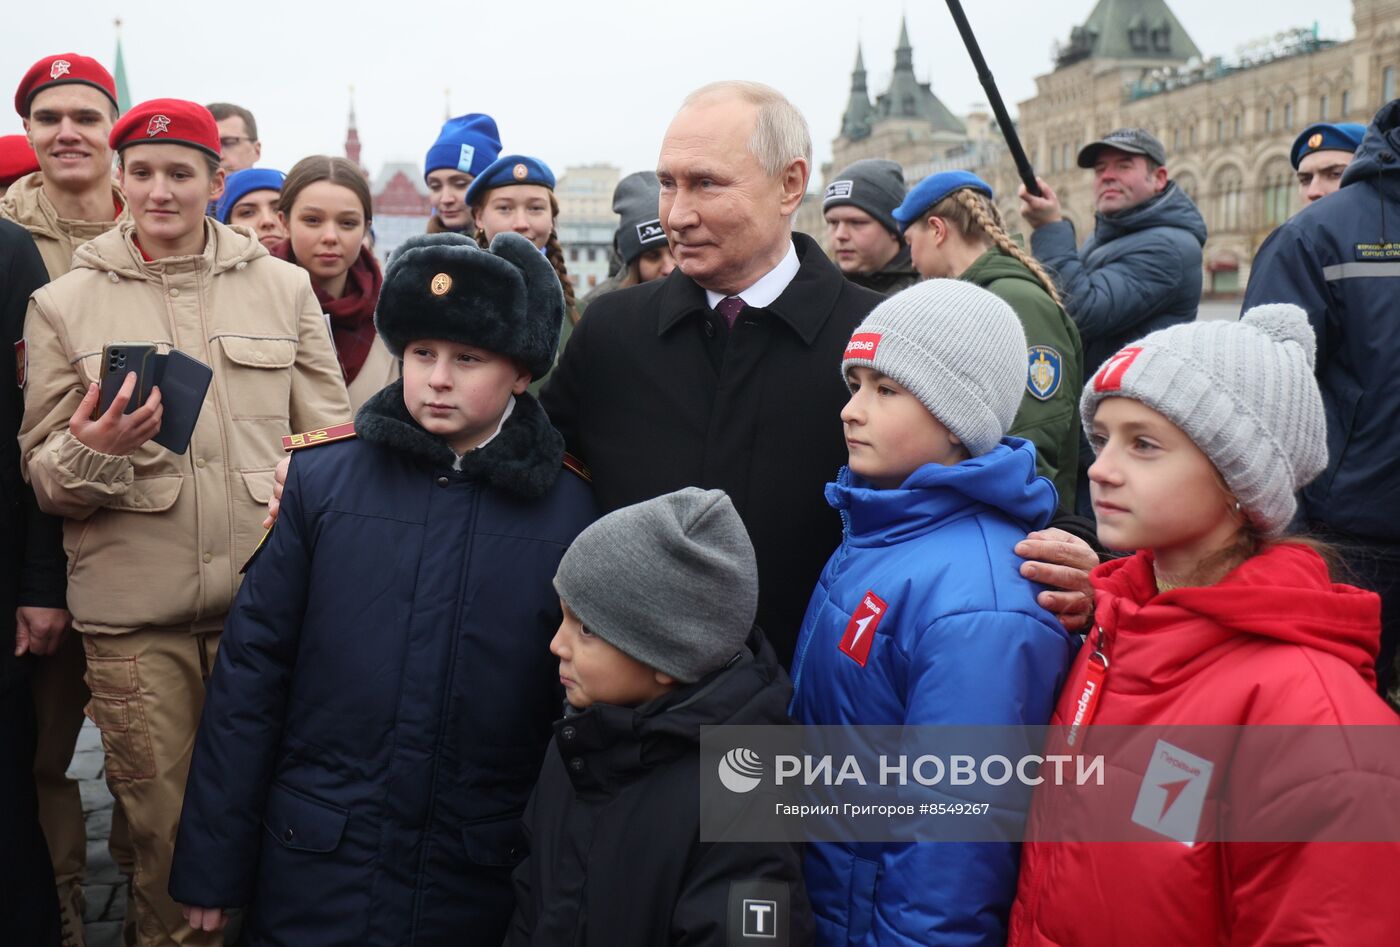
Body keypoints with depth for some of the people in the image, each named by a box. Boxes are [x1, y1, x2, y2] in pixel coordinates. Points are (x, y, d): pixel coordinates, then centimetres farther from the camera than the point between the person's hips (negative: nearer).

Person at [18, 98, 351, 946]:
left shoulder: (283, 287, 7)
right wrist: (92, 451, -16)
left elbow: (331, 435, 9)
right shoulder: (64, 304, 6)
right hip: (134, 613, 0)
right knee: (162, 824, 7)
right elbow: (43, 477, 6)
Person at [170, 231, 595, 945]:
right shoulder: (323, 477, -4)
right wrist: (213, 866, -1)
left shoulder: (569, 508, -5)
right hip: (313, 869, 1)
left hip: (483, 886, 0)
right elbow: (251, 672, -2)